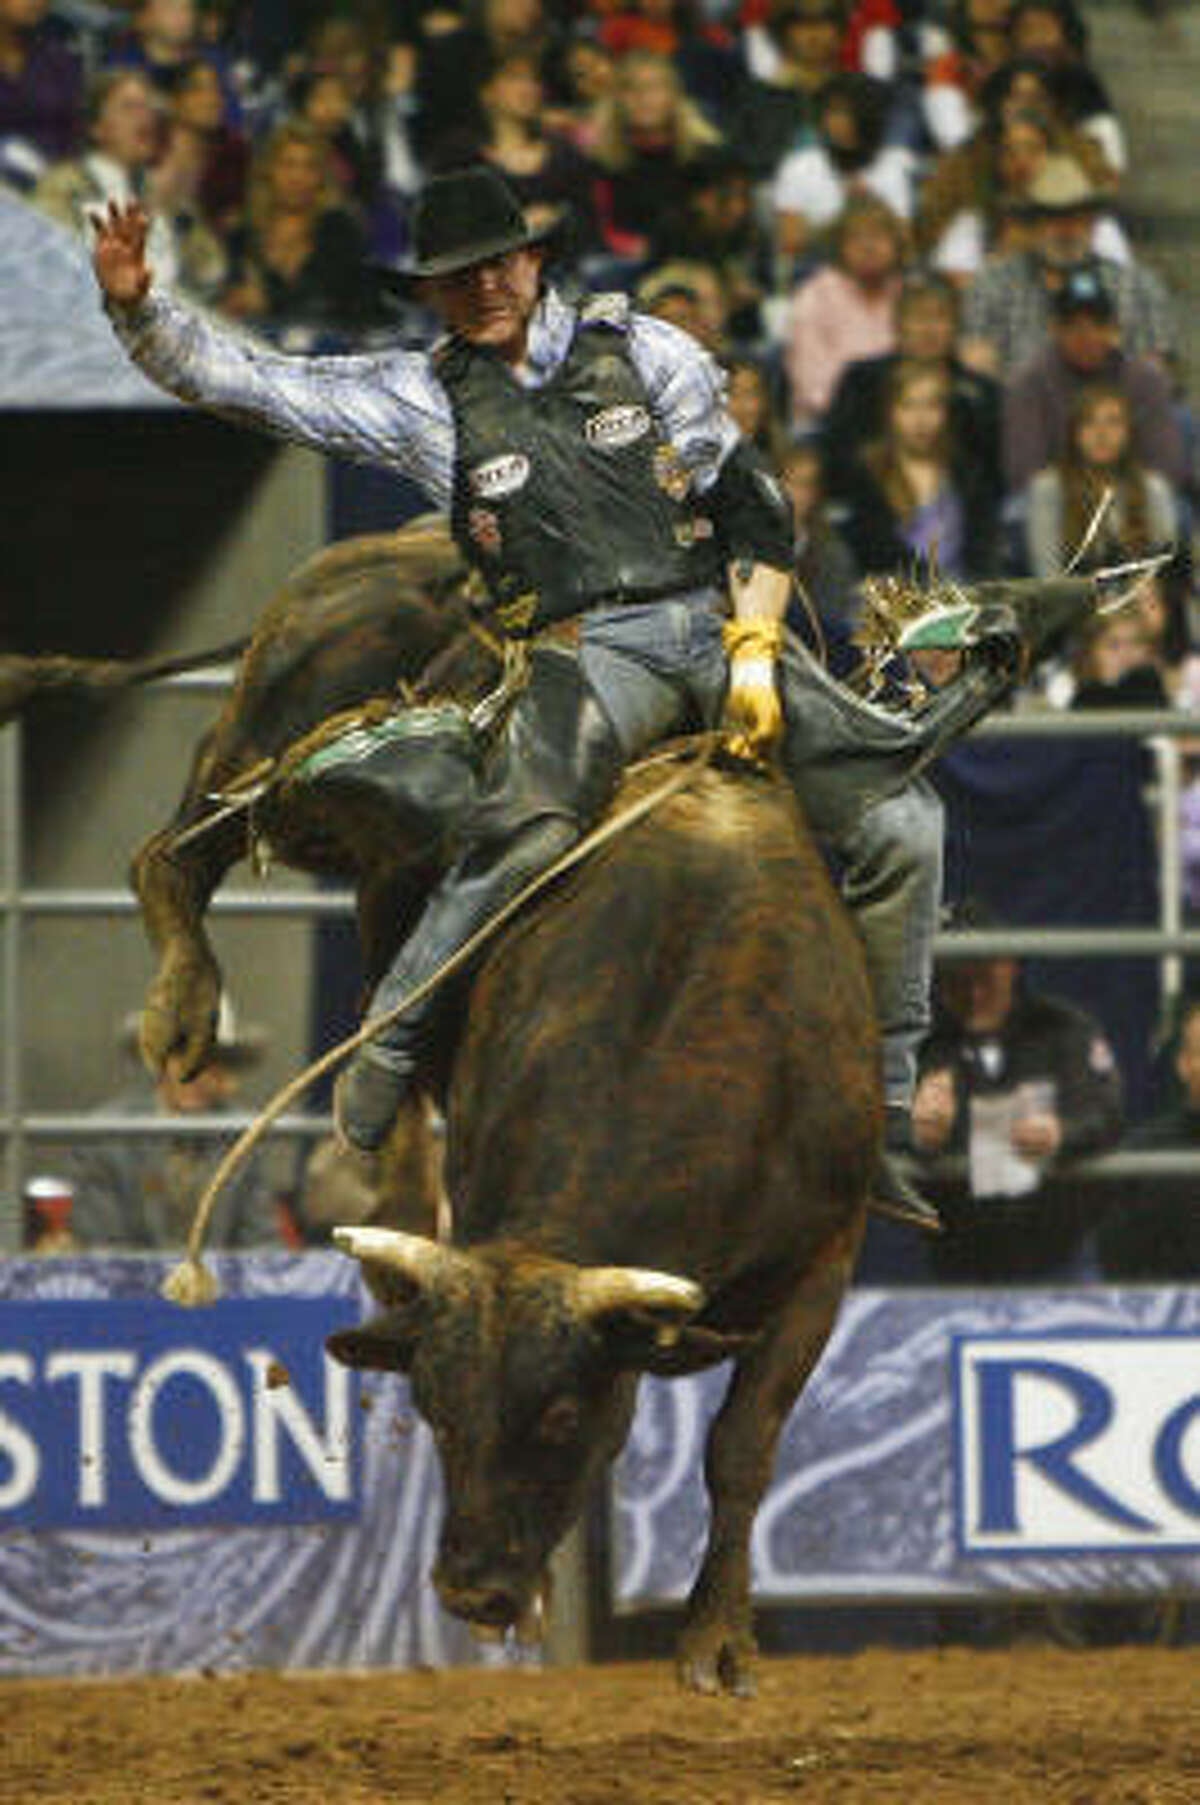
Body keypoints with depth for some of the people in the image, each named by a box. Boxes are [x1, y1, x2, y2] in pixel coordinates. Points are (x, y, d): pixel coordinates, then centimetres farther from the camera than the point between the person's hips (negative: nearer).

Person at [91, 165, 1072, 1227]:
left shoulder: (640, 349, 12)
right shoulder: (424, 400, 11)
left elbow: (755, 508, 12)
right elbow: (244, 381, 8)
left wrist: (756, 651, 0)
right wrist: (138, 310, -7)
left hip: (721, 623, 3)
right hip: (587, 653, -2)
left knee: (901, 823, -12)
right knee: (528, 832, -34)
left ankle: (881, 1106, -1)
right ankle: (386, 1054, -21)